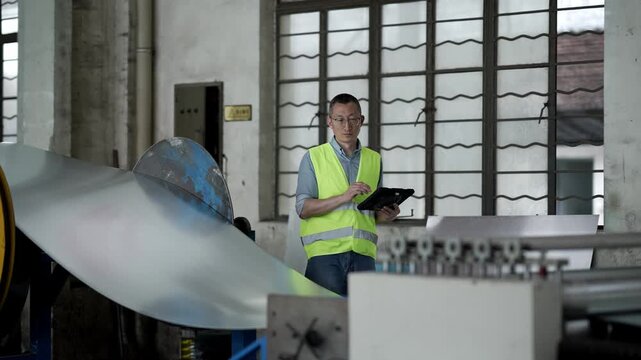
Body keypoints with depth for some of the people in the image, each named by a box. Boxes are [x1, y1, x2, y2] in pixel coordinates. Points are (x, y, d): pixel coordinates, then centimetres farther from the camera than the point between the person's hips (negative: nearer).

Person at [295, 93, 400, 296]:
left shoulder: (374, 160, 16)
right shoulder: (314, 157, 5)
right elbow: (303, 209, -4)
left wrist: (388, 215, -1)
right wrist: (344, 197, -16)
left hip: (363, 252, 3)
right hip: (325, 251, -3)